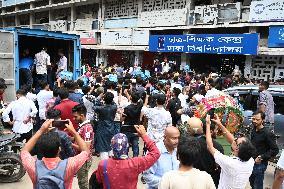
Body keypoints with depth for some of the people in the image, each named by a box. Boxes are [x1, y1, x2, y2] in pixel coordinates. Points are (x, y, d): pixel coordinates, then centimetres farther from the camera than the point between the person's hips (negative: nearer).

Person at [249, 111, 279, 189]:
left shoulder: (267, 134, -19)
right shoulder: (253, 130, 4)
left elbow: (275, 150, -19)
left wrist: (261, 157, -21)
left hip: (260, 164, -7)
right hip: (251, 161, 7)